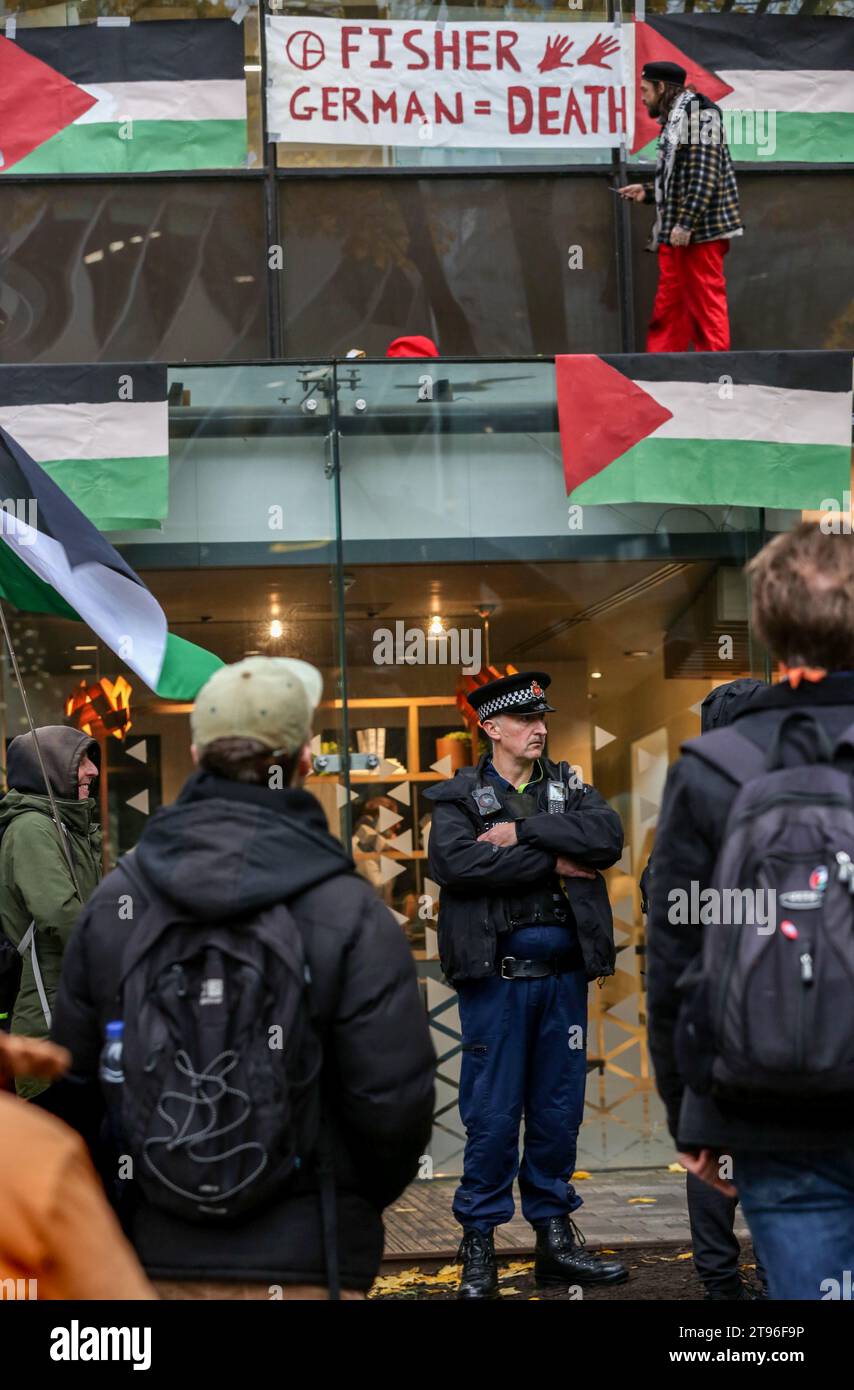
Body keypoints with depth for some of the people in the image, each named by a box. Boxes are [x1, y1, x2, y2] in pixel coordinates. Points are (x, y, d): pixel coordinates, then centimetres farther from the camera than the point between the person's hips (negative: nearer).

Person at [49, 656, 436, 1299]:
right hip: (302, 1267, -4)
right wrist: (358, 1203, 9)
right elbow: (393, 1100, -11)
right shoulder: (351, 914, -11)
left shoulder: (115, 899, 1)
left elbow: (76, 1078, 5)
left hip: (156, 1258, 4)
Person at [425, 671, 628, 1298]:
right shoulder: (459, 796, 3)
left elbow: (608, 835, -7)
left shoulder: (570, 787, 13)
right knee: (492, 1114, -2)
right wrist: (551, 862, -13)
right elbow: (455, 862, -18)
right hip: (497, 974, -4)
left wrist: (523, 831, -14)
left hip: (564, 973, 4)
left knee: (560, 1110, 9)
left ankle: (556, 1236, 19)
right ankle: (479, 1246, 9)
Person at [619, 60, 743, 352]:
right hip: (675, 236, 10)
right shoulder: (674, 120, 19)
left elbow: (704, 174, -18)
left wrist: (685, 223, -22)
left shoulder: (696, 111, -9)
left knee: (706, 304, -7)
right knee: (667, 309, 11)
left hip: (700, 232, -10)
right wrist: (648, 192, 23)